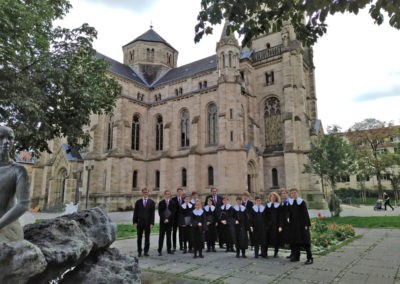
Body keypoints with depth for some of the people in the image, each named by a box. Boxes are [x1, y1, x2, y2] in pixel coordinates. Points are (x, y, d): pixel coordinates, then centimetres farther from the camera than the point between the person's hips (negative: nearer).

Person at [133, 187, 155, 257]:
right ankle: (139, 251, 17)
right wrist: (135, 222, -3)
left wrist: (152, 223, -7)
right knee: (139, 238, 7)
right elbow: (135, 212, 5)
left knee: (147, 238, 5)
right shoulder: (138, 202, 6)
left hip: (148, 223, -1)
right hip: (140, 222, 1)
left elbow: (152, 213, -1)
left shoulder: (151, 202, 2)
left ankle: (146, 251, 15)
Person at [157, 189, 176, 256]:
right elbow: (160, 212, -1)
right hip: (162, 221, -1)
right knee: (161, 236, 1)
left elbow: (173, 212, -1)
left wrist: (168, 219, -10)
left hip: (169, 221, 1)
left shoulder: (172, 203, 5)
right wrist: (164, 219, -12)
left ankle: (169, 250, 14)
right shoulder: (161, 203, 4)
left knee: (169, 236, 7)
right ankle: (160, 250, 5)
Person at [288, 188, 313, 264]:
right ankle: (296, 256, 20)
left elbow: (306, 214, -8)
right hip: (294, 225, 5)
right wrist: (290, 224, 10)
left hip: (302, 224, -5)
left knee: (305, 240, -3)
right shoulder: (290, 203, 7)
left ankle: (310, 258, 3)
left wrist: (307, 224, -14)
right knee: (295, 241, 10)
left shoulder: (302, 202, -6)